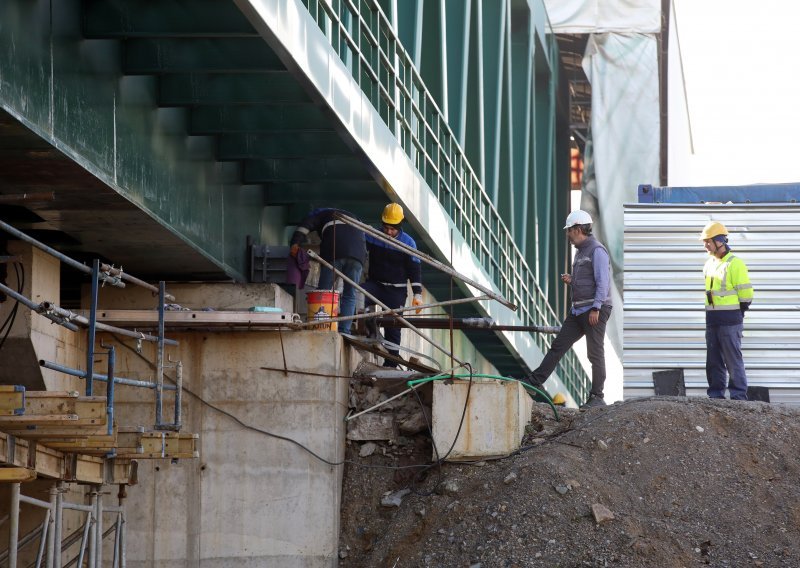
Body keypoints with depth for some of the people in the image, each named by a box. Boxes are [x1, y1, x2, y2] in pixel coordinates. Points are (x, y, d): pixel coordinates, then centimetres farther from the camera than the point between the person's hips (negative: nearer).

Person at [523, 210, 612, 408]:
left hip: (595, 310, -9)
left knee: (595, 354, -4)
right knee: (558, 345, 5)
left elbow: (603, 282, -18)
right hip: (578, 310, 9)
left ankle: (597, 397, 0)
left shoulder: (597, 251, -11)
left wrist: (596, 308, -23)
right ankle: (533, 382, 4)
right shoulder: (581, 252, 19)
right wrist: (571, 281, 8)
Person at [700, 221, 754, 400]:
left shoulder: (735, 263, -9)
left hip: (730, 320, -8)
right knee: (713, 360, 9)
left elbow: (745, 293, -9)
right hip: (712, 321, 8)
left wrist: (735, 314, -5)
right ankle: (716, 394, 15)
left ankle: (739, 395, -3)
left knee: (733, 359, -6)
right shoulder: (709, 264, 16)